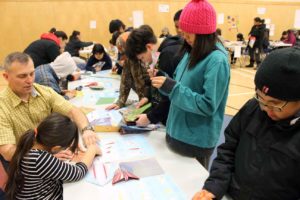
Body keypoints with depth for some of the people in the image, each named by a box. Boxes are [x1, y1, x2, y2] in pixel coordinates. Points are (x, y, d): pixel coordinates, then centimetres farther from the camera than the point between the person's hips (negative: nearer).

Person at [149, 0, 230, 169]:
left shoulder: (217, 60, -21)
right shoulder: (193, 53, 5)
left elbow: (208, 105, -24)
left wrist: (171, 87, -27)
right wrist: (162, 78, -7)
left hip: (197, 140, -8)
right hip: (179, 131, 8)